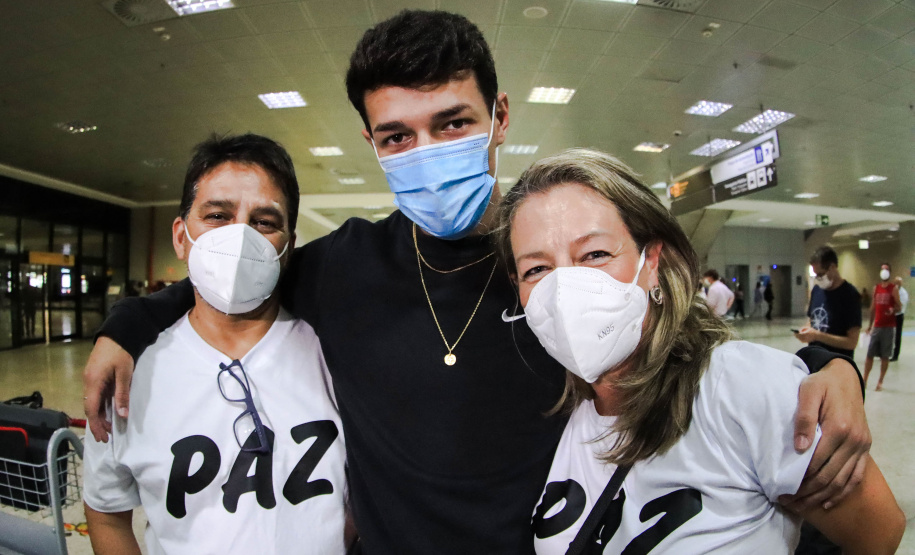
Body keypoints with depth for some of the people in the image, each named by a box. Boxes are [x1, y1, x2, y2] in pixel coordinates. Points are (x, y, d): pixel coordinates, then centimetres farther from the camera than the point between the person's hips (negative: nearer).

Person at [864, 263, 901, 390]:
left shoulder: (894, 288, -3)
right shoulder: (876, 288, 11)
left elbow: (899, 306, -6)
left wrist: (893, 310, -30)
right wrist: (870, 325, 17)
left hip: (888, 327, -4)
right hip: (877, 326, 4)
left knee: (885, 356, 2)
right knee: (869, 354, 3)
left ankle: (880, 381, 12)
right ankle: (864, 380, 11)